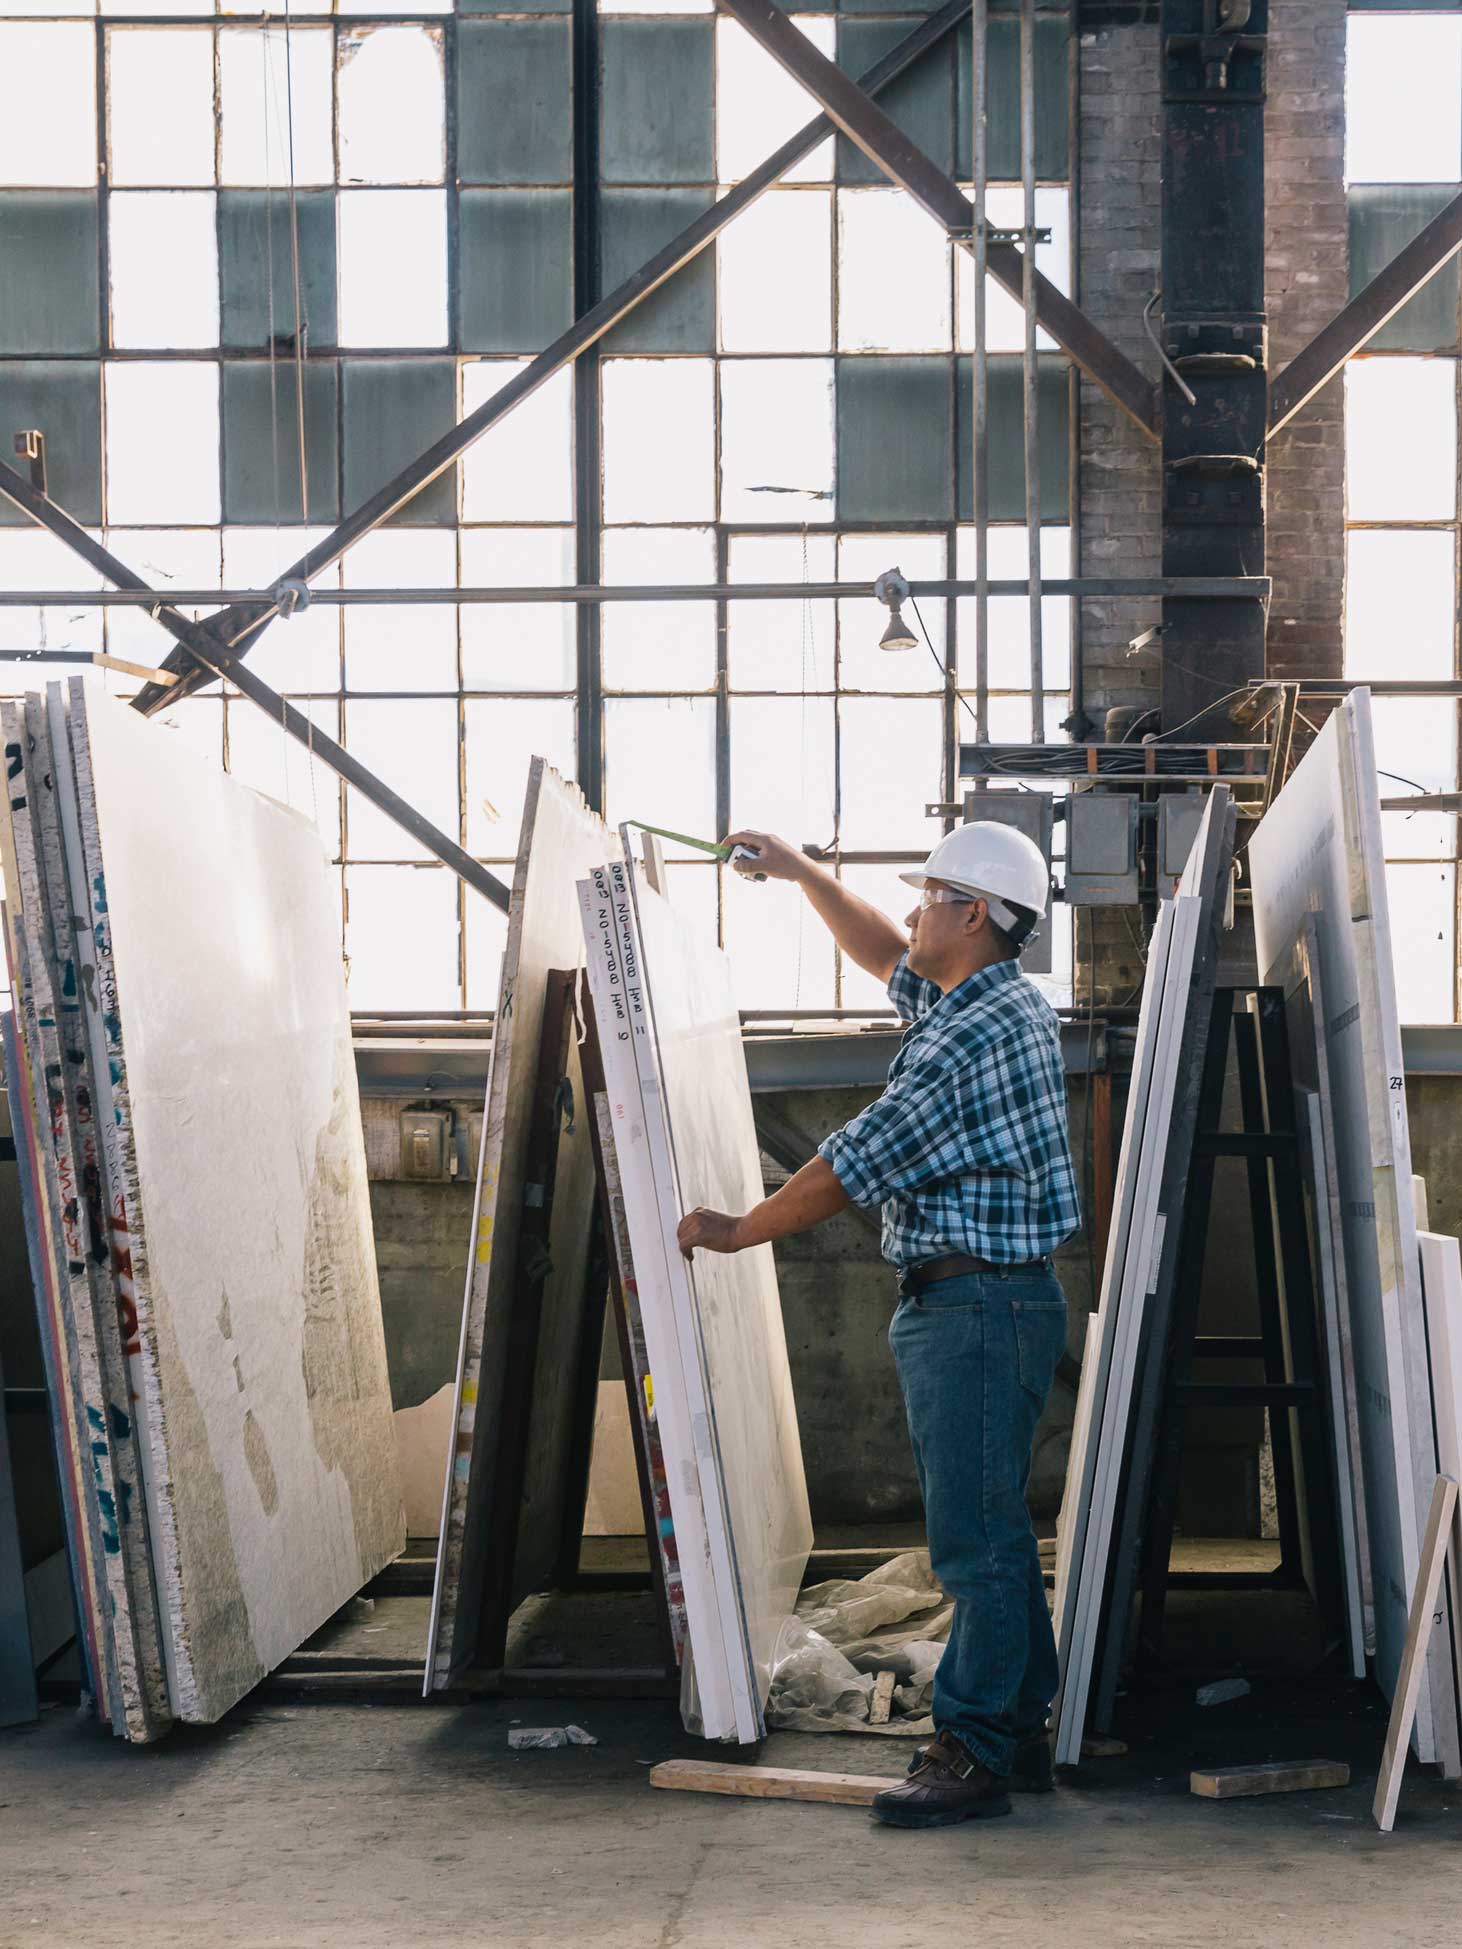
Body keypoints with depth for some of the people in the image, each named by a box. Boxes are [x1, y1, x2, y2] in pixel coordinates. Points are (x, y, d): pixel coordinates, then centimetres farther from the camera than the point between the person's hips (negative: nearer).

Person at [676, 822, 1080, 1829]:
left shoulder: (975, 1034, -19)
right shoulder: (1009, 1002, 13)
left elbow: (854, 1165, -17)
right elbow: (888, 956, 32)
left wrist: (737, 1230, -4)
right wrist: (802, 872, 30)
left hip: (978, 1308, -11)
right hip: (982, 1303, 11)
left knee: (976, 1535, -7)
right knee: (989, 1529, 14)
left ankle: (974, 1753, -3)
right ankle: (1020, 1734, 21)